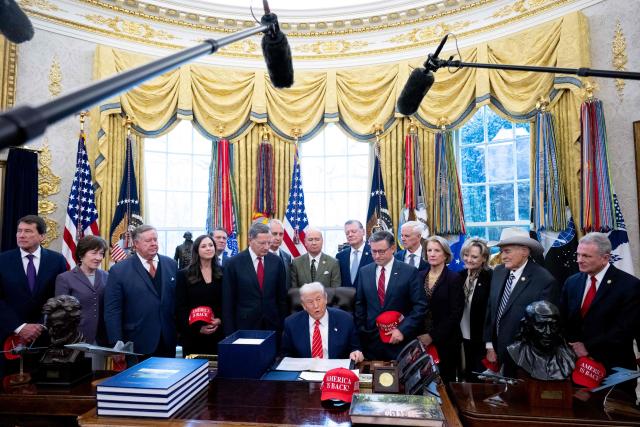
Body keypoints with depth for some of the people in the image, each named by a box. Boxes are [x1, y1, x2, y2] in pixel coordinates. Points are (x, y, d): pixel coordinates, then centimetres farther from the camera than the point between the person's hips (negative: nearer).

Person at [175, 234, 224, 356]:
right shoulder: (183, 275, 1)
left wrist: (220, 320, -9)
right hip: (193, 335, -1)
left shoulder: (223, 273, 7)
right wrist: (197, 327, -12)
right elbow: (180, 307, -2)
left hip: (218, 333, 2)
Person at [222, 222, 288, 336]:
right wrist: (230, 332, -4)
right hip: (245, 326, -2)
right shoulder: (233, 263, -7)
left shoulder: (276, 261, 0)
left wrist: (282, 324, 4)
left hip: (272, 325, 2)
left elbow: (282, 296, 6)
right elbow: (228, 301, -3)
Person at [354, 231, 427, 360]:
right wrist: (361, 331, 2)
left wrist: (403, 330, -14)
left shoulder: (410, 272, -7)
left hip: (399, 340, -2)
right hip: (371, 341, 3)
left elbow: (420, 306, -8)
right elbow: (359, 305, 10)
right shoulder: (364, 272, 5)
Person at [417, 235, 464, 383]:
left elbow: (455, 314, -11)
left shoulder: (454, 278, -6)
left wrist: (433, 336, -14)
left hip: (445, 342, -3)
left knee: (444, 382, 6)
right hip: (421, 340, 3)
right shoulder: (420, 276, 5)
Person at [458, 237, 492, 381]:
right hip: (463, 337, 5)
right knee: (466, 377, 17)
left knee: (479, 378, 6)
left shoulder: (490, 278, -14)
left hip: (481, 339, -5)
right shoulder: (461, 275, 3)